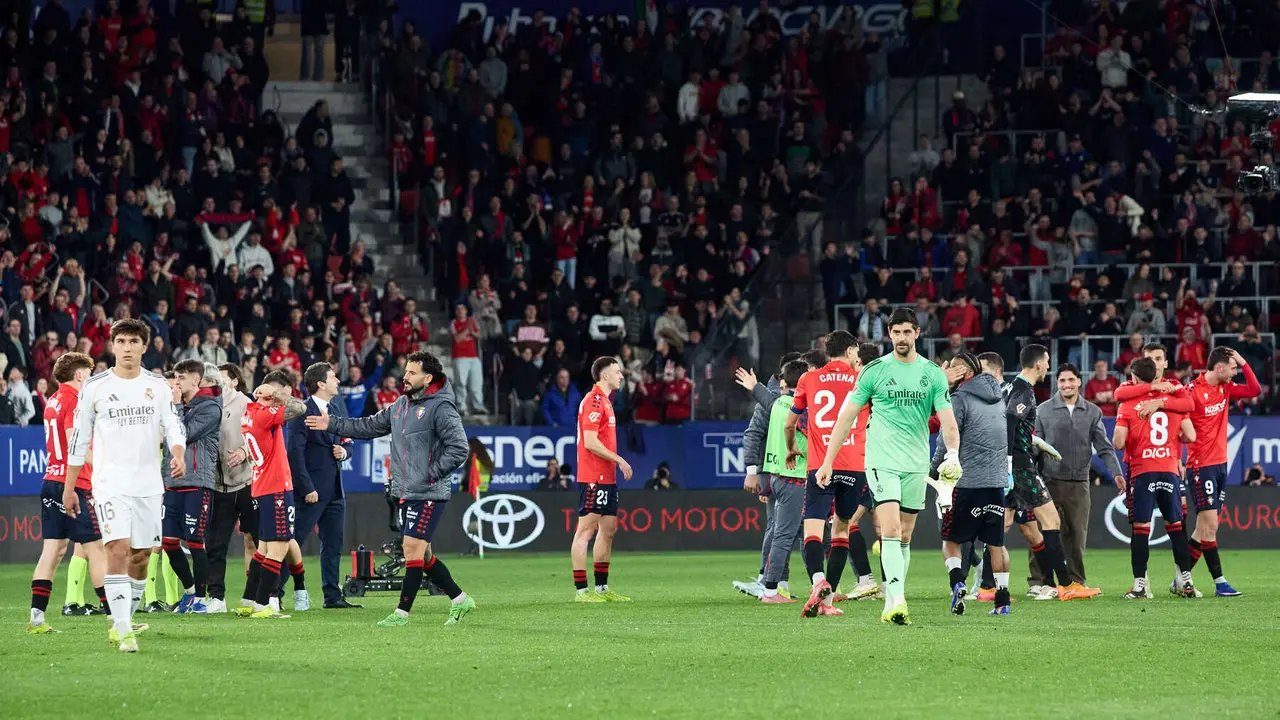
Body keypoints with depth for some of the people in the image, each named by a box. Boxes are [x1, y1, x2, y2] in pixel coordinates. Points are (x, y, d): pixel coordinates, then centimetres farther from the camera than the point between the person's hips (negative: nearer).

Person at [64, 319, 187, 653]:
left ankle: (122, 621, 25)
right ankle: (124, 632, -17)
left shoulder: (158, 386, 6)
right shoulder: (94, 387, 0)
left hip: (149, 485, 3)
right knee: (118, 550, -16)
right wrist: (69, 488, 6)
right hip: (110, 484, -3)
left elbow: (173, 427, 4)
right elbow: (79, 439, 6)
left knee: (141, 556, 7)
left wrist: (179, 457, -18)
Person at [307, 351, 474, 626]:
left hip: (428, 495, -9)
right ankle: (459, 599, 22)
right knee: (421, 553, 11)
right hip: (405, 493, 9)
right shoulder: (401, 405, 13)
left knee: (413, 549, -8)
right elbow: (370, 426, 21)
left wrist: (432, 473, -16)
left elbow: (459, 448, -17)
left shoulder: (441, 408, -12)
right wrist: (332, 424, 15)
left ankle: (402, 612, -2)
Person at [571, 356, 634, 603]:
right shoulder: (594, 401, -13)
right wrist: (619, 460, -16)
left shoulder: (604, 401, 18)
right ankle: (581, 590, -8)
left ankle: (602, 587, 19)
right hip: (593, 478, -10)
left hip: (606, 478, 10)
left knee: (608, 529, 13)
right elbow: (590, 443, -20)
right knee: (585, 530, -8)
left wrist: (616, 463, 14)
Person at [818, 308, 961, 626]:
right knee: (891, 530, -17)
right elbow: (847, 417, 3)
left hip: (916, 465, 3)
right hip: (882, 462, -3)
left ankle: (890, 605, 17)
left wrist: (953, 453, -19)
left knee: (904, 537, 8)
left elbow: (947, 419, 1)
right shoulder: (874, 370, -1)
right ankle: (897, 602, -24)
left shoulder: (933, 373, 4)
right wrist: (828, 462, 1)